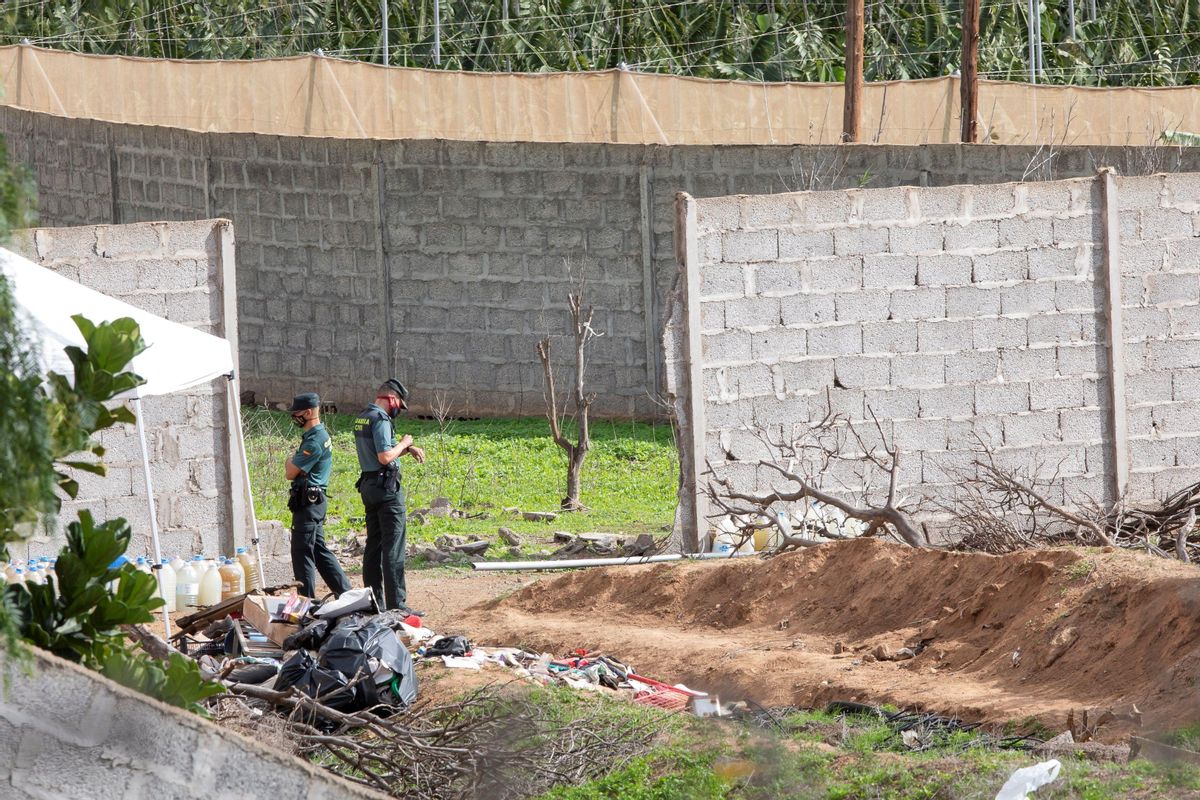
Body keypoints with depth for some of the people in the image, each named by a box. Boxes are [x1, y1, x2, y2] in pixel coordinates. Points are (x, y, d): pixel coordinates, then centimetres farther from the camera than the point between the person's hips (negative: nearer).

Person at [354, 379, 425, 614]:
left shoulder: (362, 418, 14)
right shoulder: (380, 420, -16)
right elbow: (385, 457, -24)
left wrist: (408, 449, 13)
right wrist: (404, 443, -8)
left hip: (369, 486, 10)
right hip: (386, 488, -10)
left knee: (373, 545, 13)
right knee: (393, 547, -9)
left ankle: (374, 601, 15)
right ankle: (396, 603, -11)